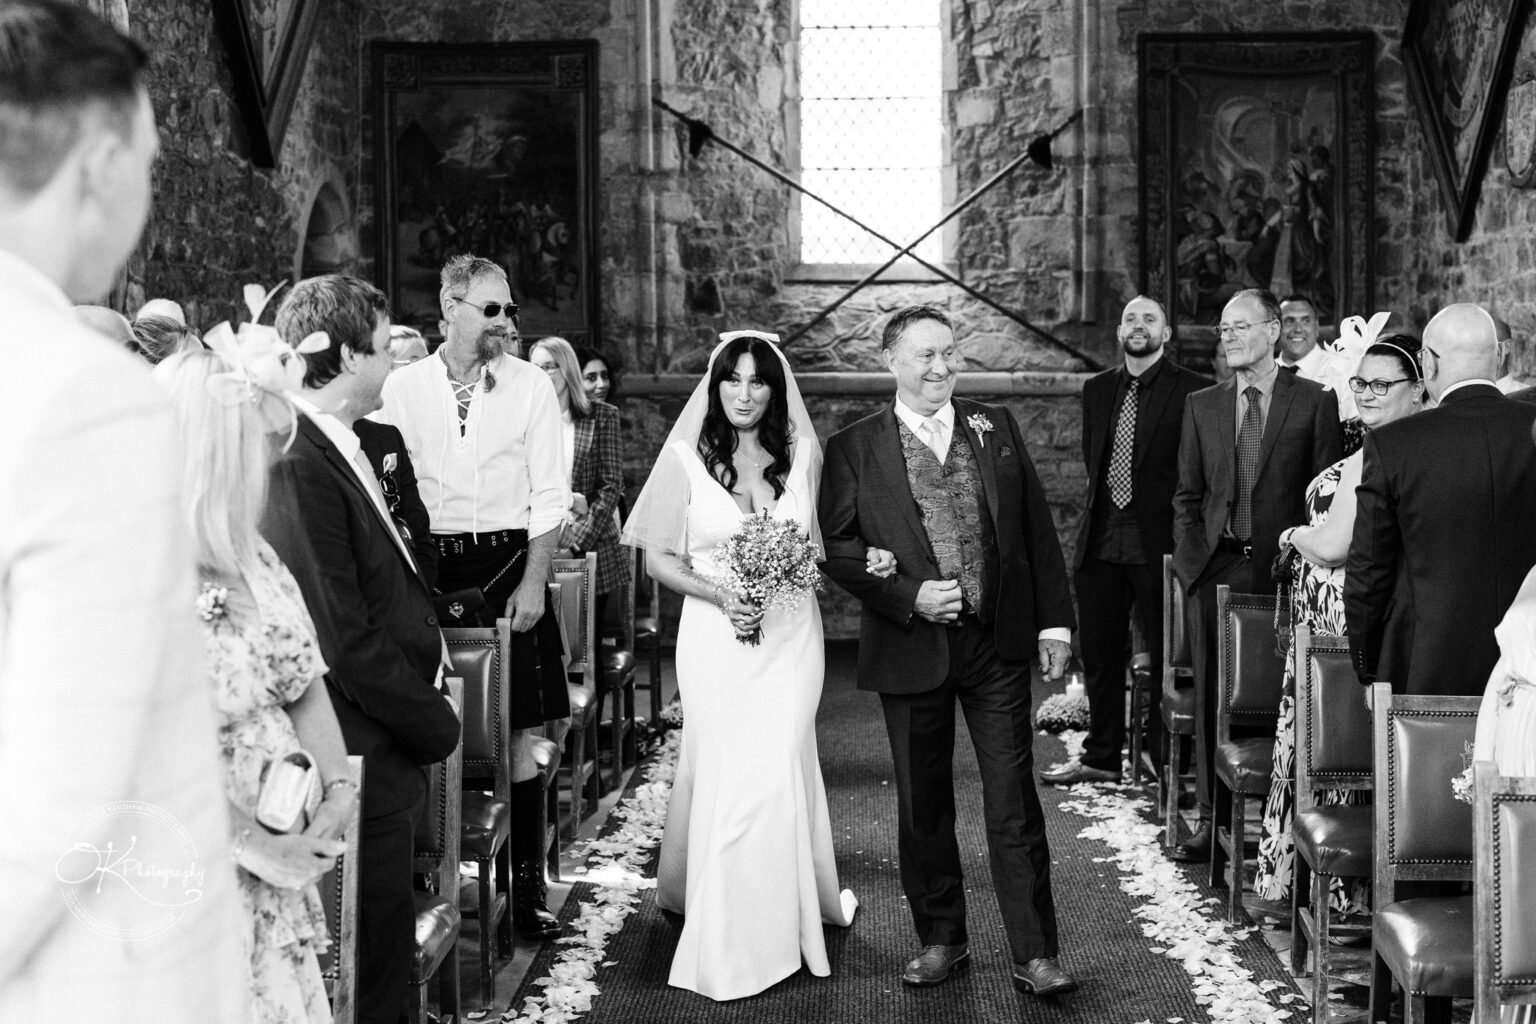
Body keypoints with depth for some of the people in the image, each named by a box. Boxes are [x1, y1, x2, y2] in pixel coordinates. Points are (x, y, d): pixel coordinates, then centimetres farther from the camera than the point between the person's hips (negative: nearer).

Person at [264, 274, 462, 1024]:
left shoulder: (340, 449, 9)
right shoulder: (299, 465, -21)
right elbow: (342, 640, -22)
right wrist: (435, 724, -12)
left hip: (386, 750, 9)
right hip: (360, 763, -9)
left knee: (384, 945, 18)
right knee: (371, 963, 3)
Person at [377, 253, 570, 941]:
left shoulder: (531, 386, 3)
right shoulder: (403, 387, 4)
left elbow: (549, 495, 1)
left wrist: (533, 583, -8)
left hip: (510, 562, -1)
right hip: (429, 566, 1)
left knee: (517, 735, 2)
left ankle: (527, 891, 9)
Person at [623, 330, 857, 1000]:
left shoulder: (802, 454, 4)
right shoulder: (686, 457, -3)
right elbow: (660, 558, -1)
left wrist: (867, 558, -6)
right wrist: (722, 596, -15)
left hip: (791, 631, 2)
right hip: (717, 635, -2)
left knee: (780, 767, 0)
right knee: (724, 771, 0)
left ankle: (786, 913, 22)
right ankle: (728, 933, 15)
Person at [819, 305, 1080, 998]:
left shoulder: (996, 427, 7)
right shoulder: (853, 448, 0)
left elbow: (1037, 528, 7)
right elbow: (838, 549, -3)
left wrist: (1054, 621, 2)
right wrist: (909, 597, -15)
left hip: (999, 644, 1)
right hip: (910, 649, -1)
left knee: (1014, 804, 1)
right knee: (923, 806, 11)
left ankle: (1034, 956, 7)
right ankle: (940, 940, 26)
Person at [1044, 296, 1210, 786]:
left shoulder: (1195, 391, -6)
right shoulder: (1097, 389, 12)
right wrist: (1105, 507, 10)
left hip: (1158, 543, -5)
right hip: (1101, 540, 6)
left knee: (1167, 656, 2)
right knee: (1100, 656, 13)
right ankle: (1101, 758, 24)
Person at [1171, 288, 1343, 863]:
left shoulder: (1314, 402, 2)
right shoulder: (1201, 406, 12)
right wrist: (1190, 555, 2)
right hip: (1215, 569, 3)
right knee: (1211, 697, 4)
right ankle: (1212, 818, 11)